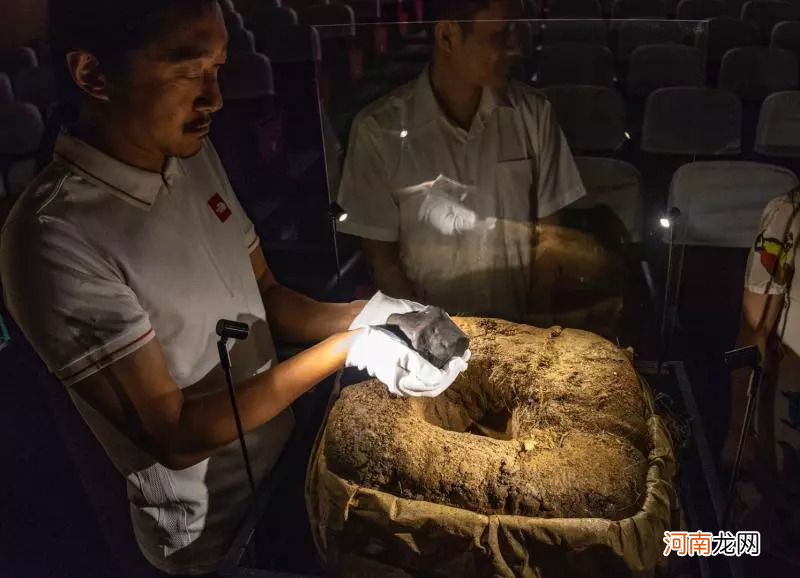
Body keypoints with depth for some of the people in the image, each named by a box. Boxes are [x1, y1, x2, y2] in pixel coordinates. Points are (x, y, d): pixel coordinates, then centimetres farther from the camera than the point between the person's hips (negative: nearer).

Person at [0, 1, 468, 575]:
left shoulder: (196, 156, -5)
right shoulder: (57, 238, -29)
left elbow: (267, 297, 2)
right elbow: (175, 436, -25)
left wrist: (369, 314, -15)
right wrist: (347, 349, -26)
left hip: (288, 451, 6)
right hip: (211, 531, -6)